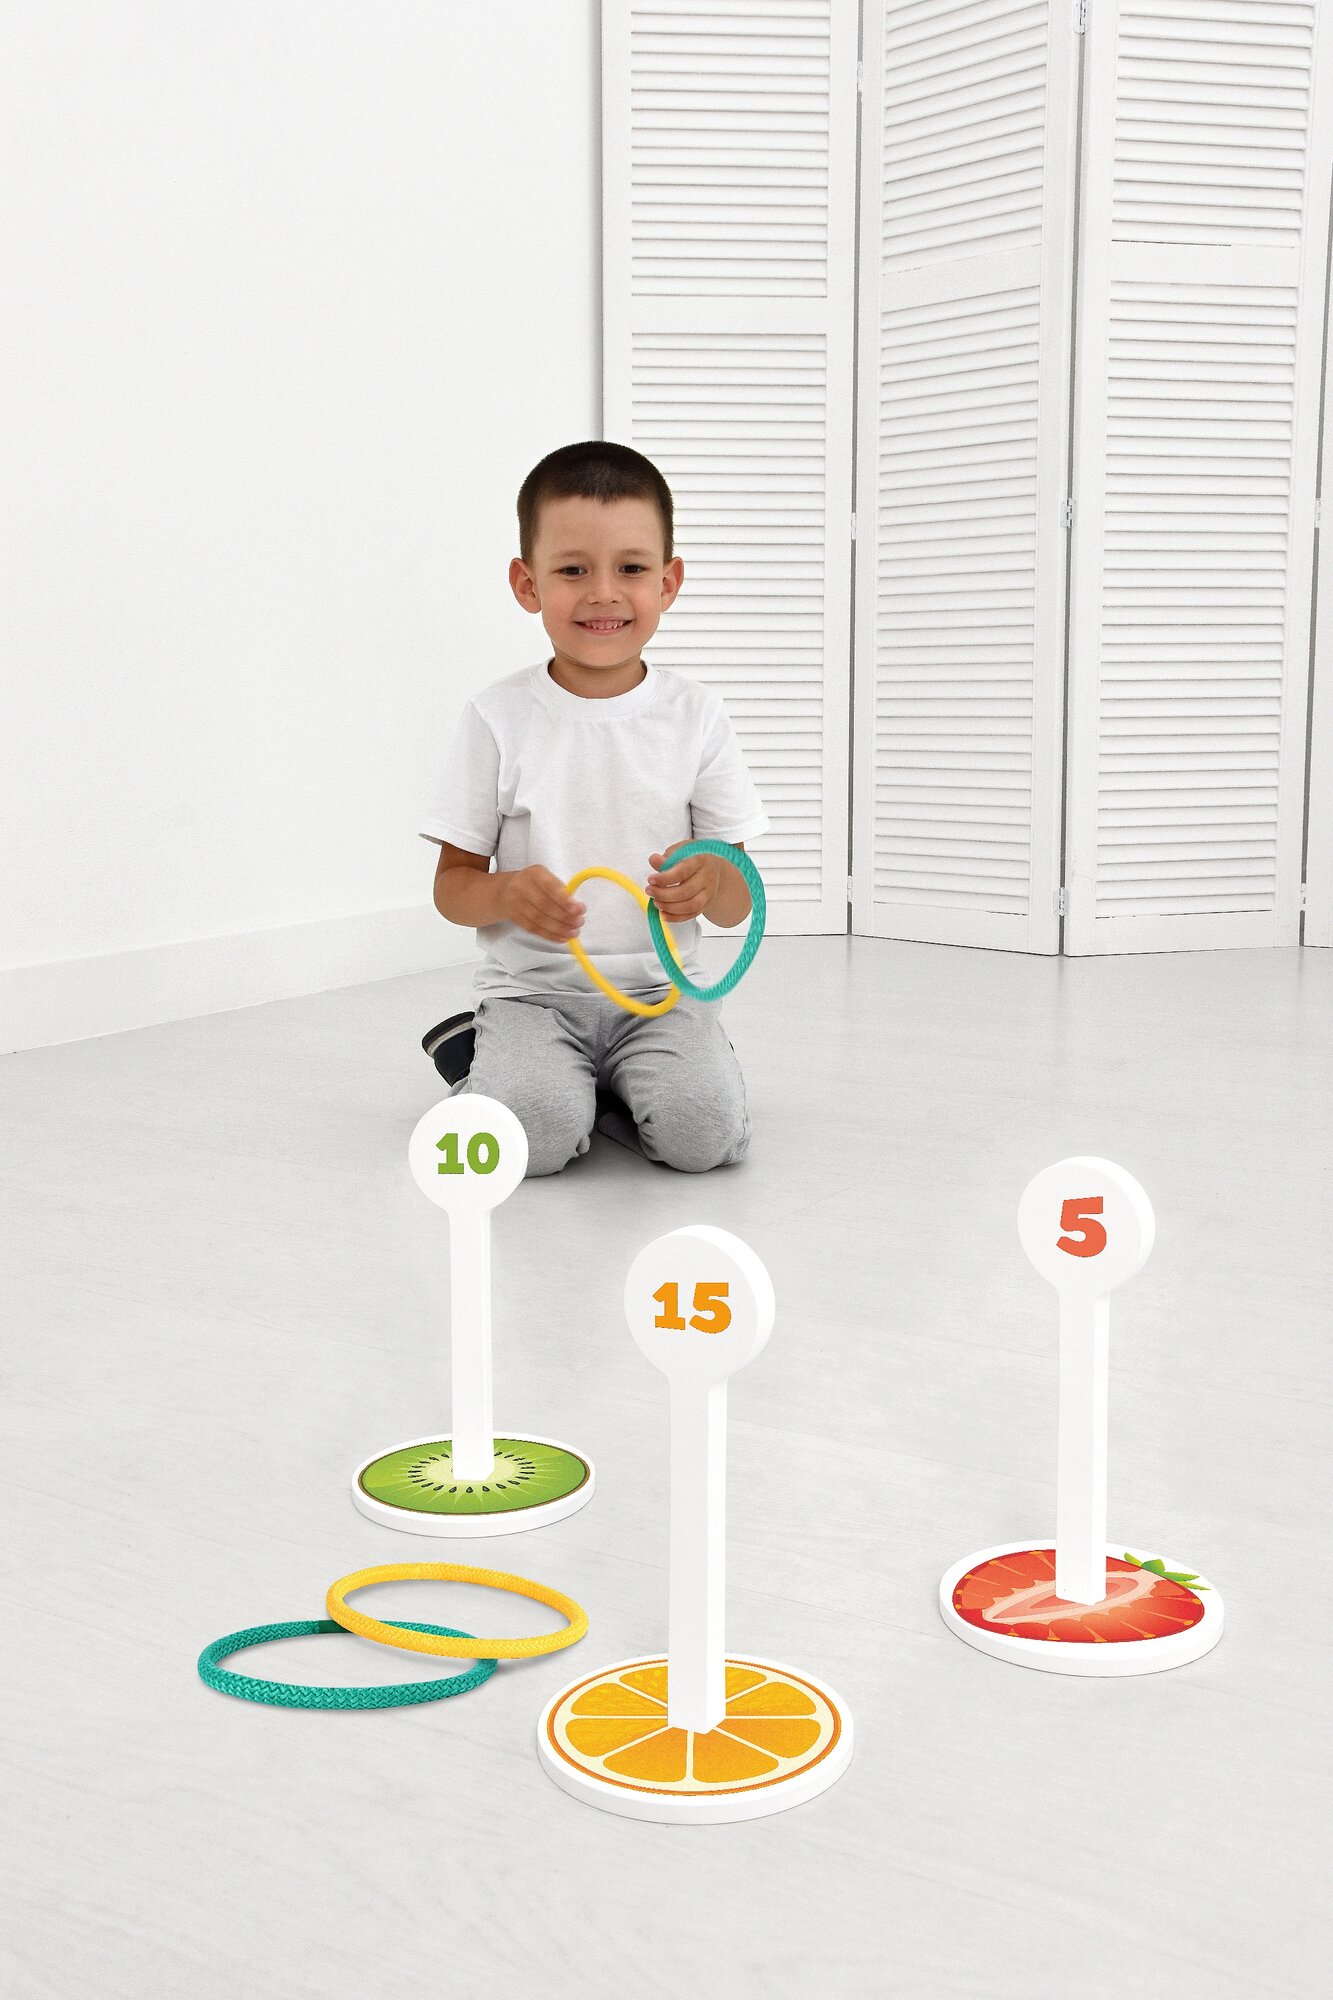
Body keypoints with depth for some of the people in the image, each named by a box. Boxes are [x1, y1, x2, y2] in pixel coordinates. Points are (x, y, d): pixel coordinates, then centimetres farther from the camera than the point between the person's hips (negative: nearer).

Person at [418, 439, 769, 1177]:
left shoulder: (695, 715, 2)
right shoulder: (499, 717, -1)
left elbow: (738, 905, 4)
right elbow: (452, 885, 3)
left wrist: (711, 880, -21)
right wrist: (508, 894, -21)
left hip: (658, 986, 1)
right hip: (532, 988, -1)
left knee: (706, 1132, -25)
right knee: (535, 1138, -28)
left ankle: (593, 1082, 5)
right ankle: (480, 1058, 6)